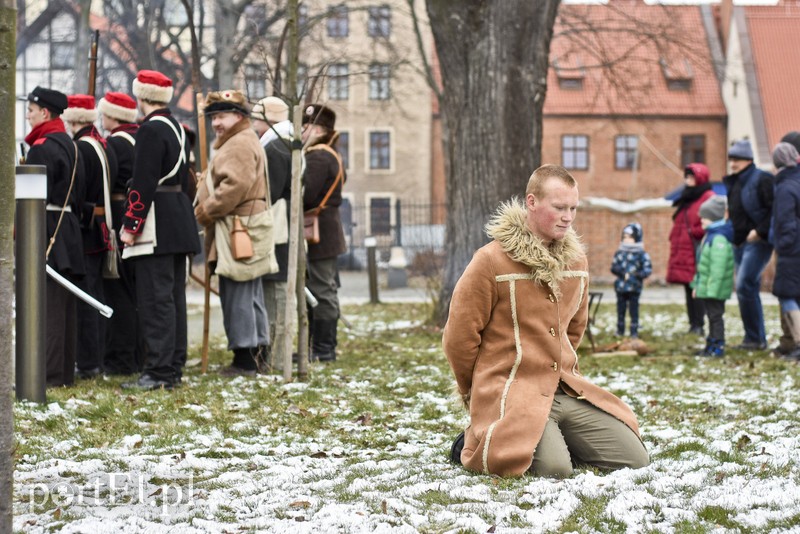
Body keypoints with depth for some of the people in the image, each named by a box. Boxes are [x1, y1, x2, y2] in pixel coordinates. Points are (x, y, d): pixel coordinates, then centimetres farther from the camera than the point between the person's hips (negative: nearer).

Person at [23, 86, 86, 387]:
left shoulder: (42, 147, -13)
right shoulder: (69, 145, 16)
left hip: (46, 232, -10)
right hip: (68, 232, 10)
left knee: (46, 304, -9)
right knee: (65, 306, 11)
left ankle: (49, 373, -9)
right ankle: (65, 371, 15)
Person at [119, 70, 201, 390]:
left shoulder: (151, 130, -14)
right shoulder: (176, 128, 16)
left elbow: (143, 184, -19)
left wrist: (130, 226, -17)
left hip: (157, 227, -10)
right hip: (179, 225, 10)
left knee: (155, 299, -9)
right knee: (173, 297, 12)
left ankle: (159, 372, -10)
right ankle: (174, 367, 16)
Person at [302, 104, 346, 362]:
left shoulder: (318, 157, -16)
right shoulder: (331, 156, 17)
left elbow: (305, 196, -23)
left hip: (318, 235, -11)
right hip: (328, 232, 11)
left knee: (321, 291, -6)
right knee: (325, 290, 14)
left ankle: (322, 349, -2)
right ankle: (325, 347, 20)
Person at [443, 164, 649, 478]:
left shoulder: (576, 260, 10)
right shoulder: (491, 261, -10)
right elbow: (459, 337, -5)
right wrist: (479, 396, 6)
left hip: (567, 391, 7)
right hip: (511, 393, -6)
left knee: (636, 461, -5)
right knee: (555, 469, -30)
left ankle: (553, 440, 14)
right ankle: (476, 445, -1)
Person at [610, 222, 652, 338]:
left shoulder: (641, 254, -4)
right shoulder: (619, 253, 9)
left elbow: (648, 269, -8)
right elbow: (614, 267, 4)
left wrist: (637, 275, -21)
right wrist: (623, 273, -14)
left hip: (634, 287, -4)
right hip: (621, 286, 4)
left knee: (634, 310, 0)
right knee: (621, 309, 10)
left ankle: (634, 331, 6)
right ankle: (620, 330, 20)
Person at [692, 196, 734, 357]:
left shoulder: (719, 238, -19)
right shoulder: (709, 236, 15)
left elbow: (718, 266, -25)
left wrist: (712, 288, -26)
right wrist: (697, 284, 24)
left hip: (715, 290, -10)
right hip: (706, 289, 10)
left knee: (716, 316, -6)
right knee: (712, 316, 16)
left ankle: (718, 347, -3)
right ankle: (711, 345, 23)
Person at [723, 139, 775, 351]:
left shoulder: (762, 180, -11)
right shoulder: (733, 183, 15)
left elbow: (774, 210, -18)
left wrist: (760, 231, -21)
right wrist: (731, 233, 13)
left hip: (757, 242, -9)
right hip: (739, 243, 9)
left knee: (744, 286, -15)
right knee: (749, 290, 9)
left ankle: (754, 339, -10)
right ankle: (759, 339, 14)